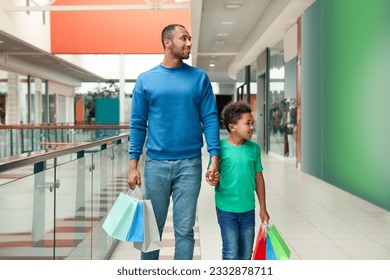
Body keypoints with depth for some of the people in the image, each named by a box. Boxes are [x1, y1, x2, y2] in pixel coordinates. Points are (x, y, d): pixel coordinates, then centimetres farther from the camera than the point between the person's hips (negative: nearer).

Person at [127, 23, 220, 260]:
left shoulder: (200, 78, 4)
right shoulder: (146, 80, 4)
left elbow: (210, 119, 1)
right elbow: (138, 124, 4)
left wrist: (214, 157, -8)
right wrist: (133, 164, -1)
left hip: (190, 164, 0)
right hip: (156, 164, 1)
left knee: (185, 229, 6)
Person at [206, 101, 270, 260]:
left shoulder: (254, 148, -1)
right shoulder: (220, 147, -11)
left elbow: (259, 179, 6)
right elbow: (213, 176, -3)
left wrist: (263, 208, 9)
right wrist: (212, 180, -28)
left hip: (248, 209, 4)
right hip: (226, 209, -3)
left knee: (246, 253, 14)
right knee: (231, 253, 2)